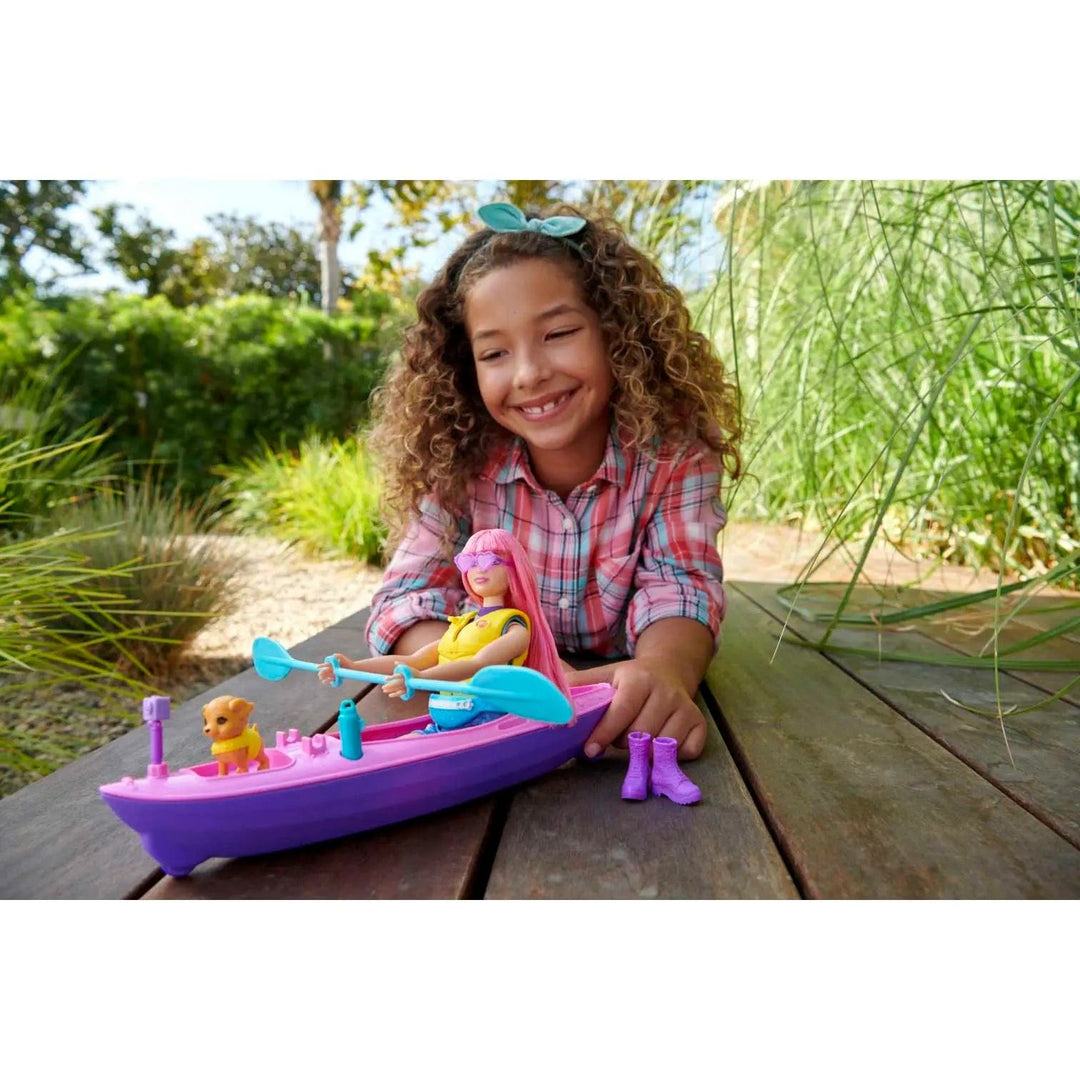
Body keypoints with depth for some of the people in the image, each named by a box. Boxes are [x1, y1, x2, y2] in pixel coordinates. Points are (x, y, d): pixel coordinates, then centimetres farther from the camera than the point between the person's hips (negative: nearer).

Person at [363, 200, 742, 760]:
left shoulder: (672, 447, -19)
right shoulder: (459, 462, -18)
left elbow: (679, 585, -25)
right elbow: (407, 601, -22)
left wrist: (665, 670, -49)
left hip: (628, 710, -1)